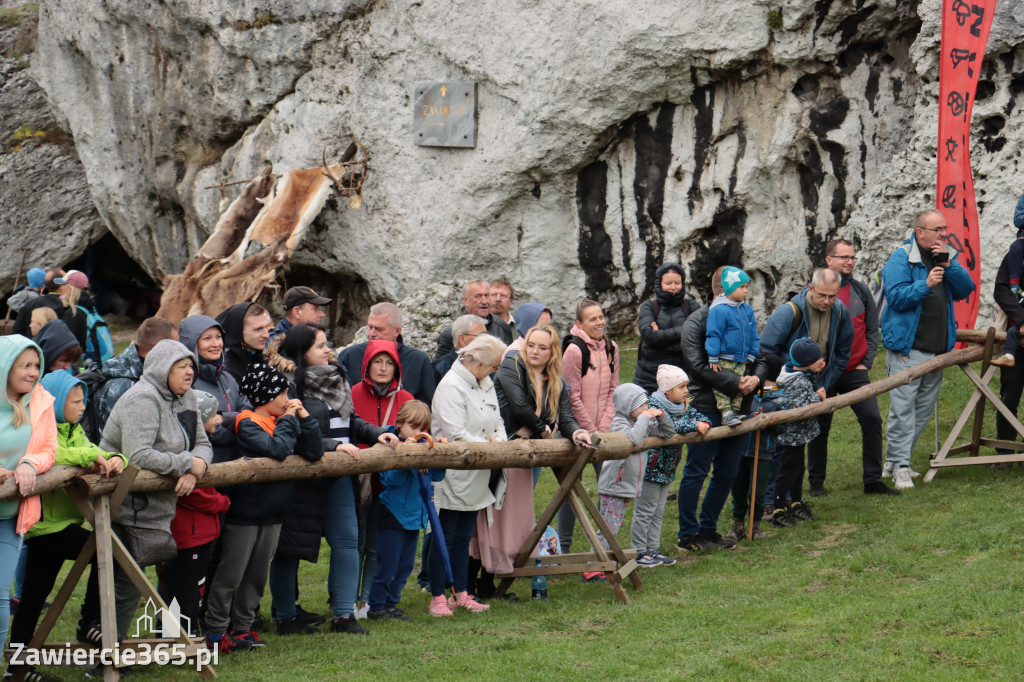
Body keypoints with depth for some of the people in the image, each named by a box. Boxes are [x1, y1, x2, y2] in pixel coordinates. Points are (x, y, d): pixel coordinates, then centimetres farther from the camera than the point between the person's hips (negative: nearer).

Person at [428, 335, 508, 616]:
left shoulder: (486, 385, 12)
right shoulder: (451, 387, -16)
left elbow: (498, 422, 16)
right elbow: (457, 435, -21)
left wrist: (498, 440, -5)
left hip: (475, 478, 8)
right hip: (452, 475, -8)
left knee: (463, 538, 14)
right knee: (444, 538, -2)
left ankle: (461, 594, 21)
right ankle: (438, 597, 4)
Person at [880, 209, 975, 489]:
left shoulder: (946, 256, 13)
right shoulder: (901, 259, -6)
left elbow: (965, 289, 4)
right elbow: (896, 297, -14)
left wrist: (949, 266, -10)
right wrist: (925, 284, -25)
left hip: (938, 348, 7)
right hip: (907, 349, -7)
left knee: (924, 408, 11)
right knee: (902, 408, -9)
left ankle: (894, 460, 20)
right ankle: (900, 466, -4)